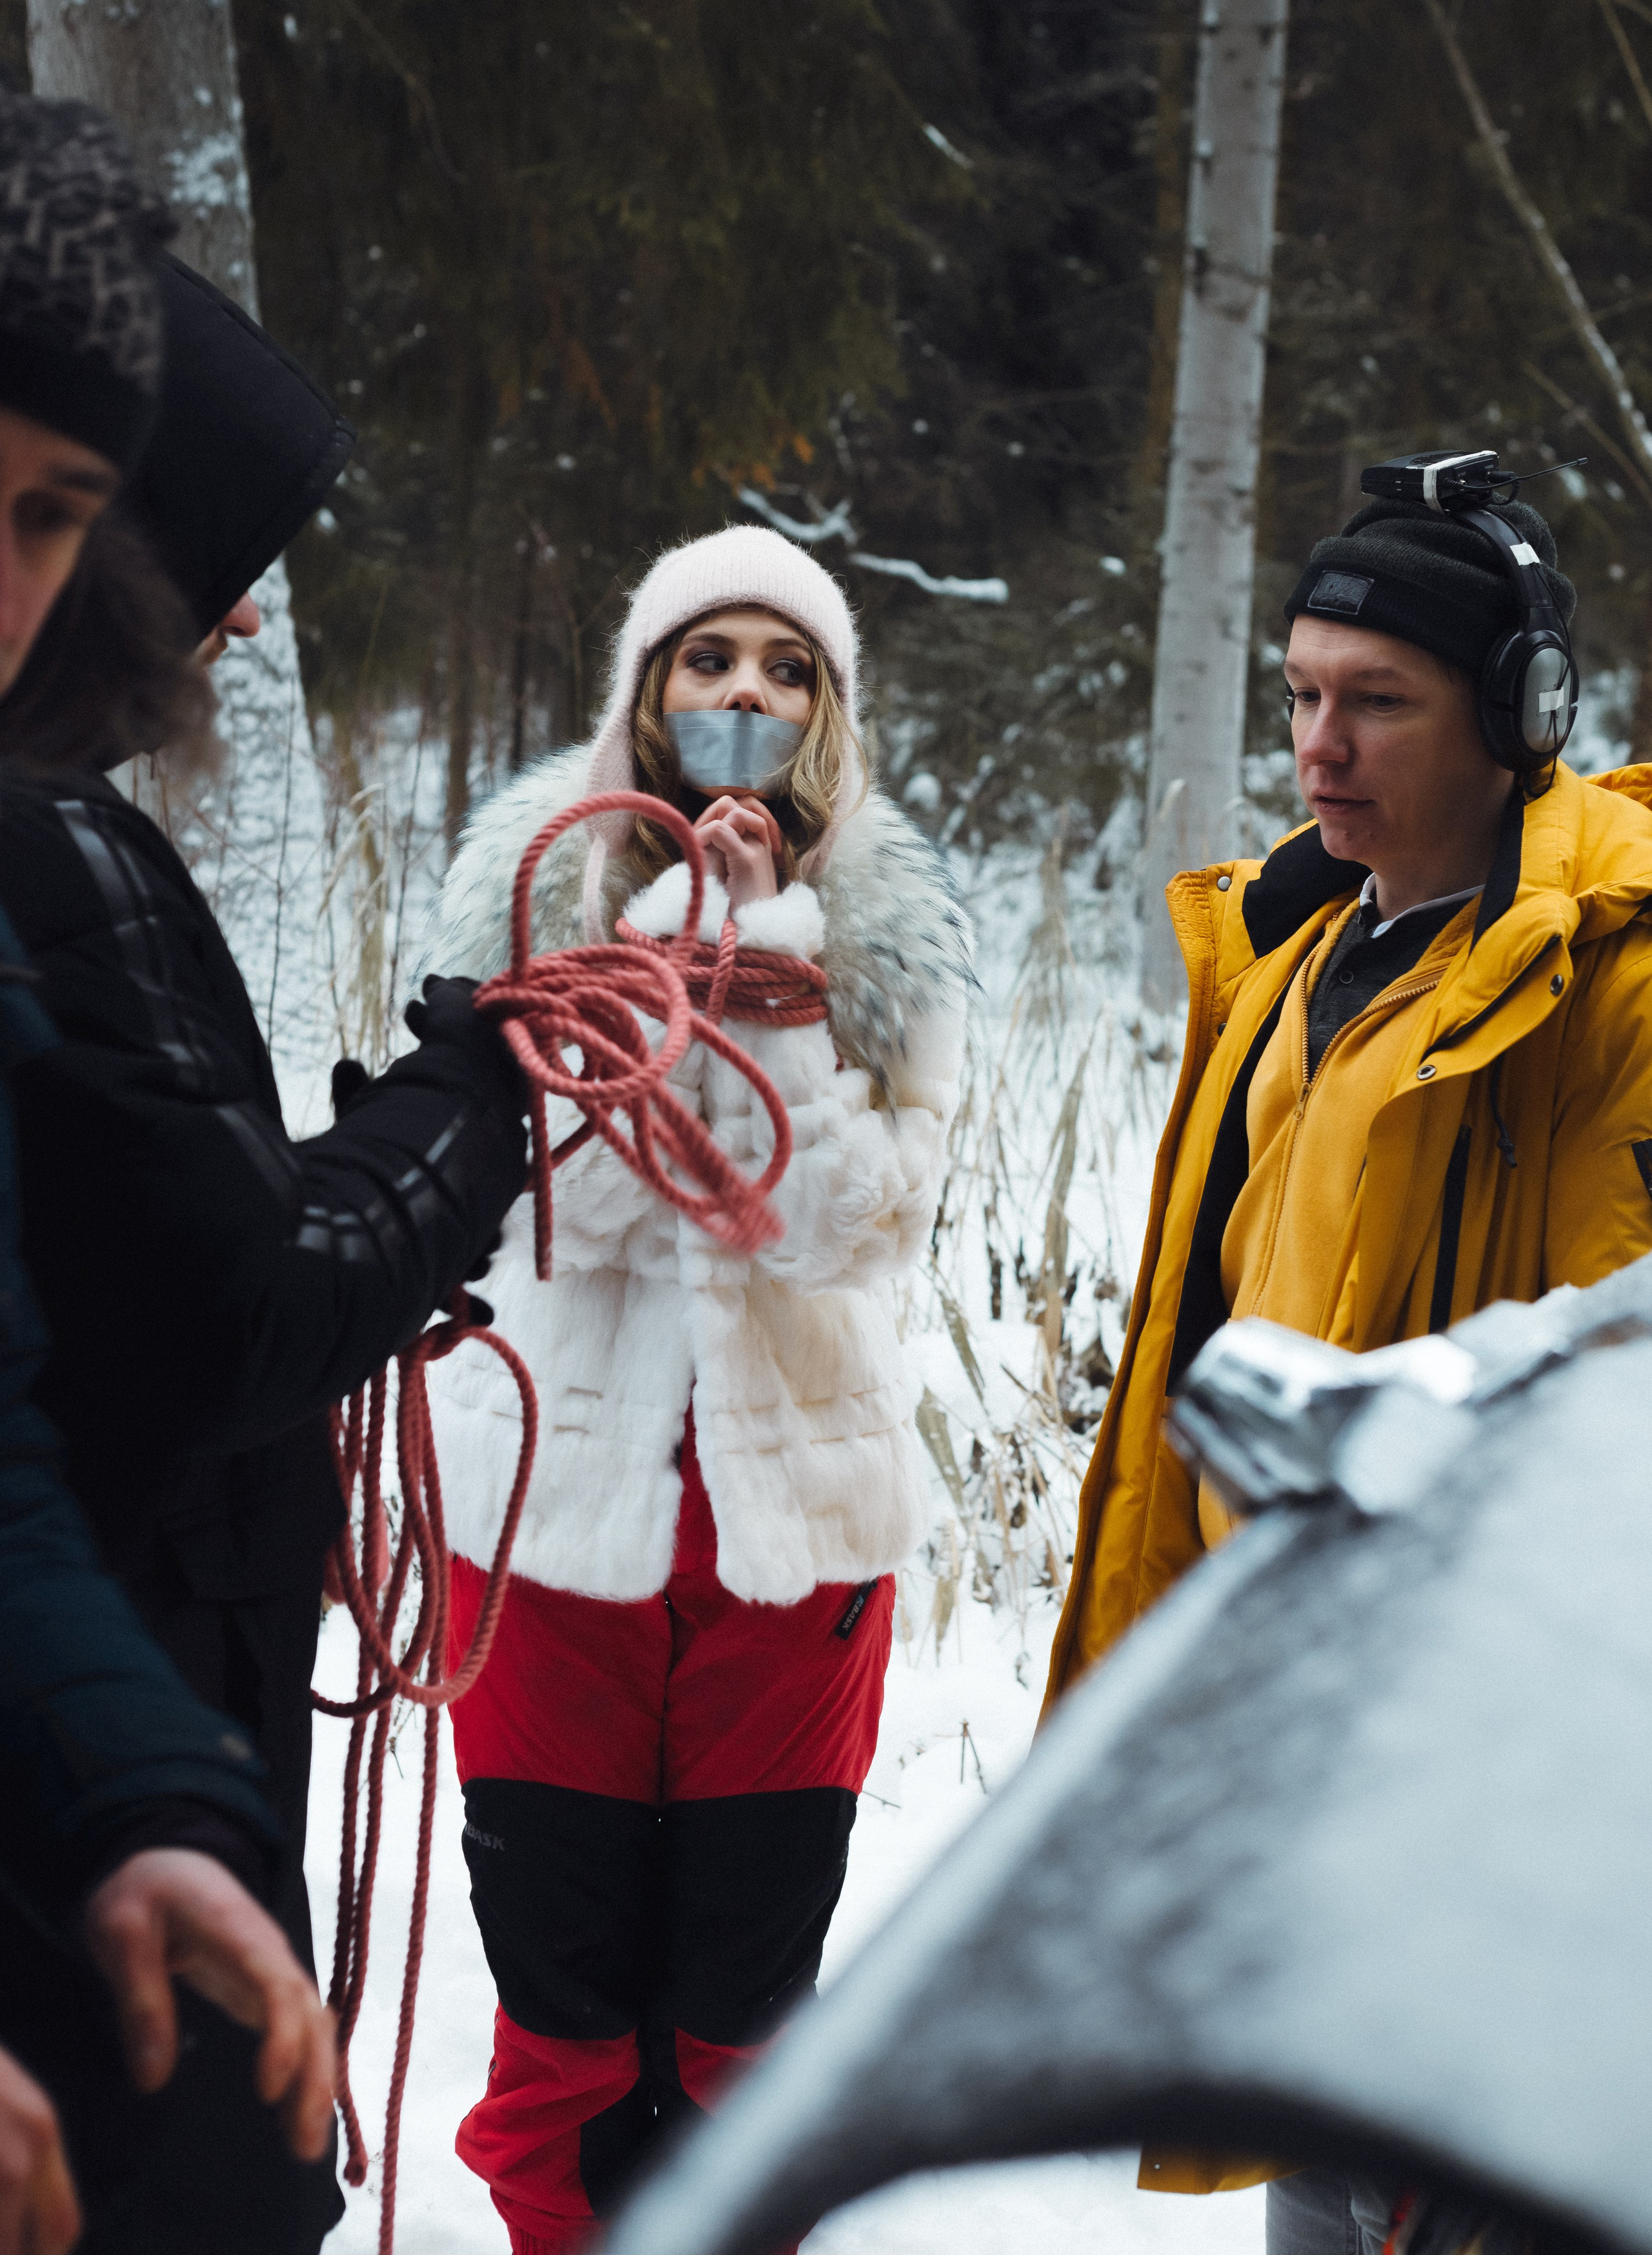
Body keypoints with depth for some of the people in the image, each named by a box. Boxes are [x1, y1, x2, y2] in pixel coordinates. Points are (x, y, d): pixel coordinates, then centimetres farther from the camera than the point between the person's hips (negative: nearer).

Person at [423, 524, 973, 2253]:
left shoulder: (889, 922, -1)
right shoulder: (534, 880, -2)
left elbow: (862, 1219, -12)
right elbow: (568, 1192, -12)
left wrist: (765, 959, -17)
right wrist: (677, 944, -18)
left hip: (797, 1490, 1)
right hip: (559, 1486, 0)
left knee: (745, 2007, 10)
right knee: (563, 1997, 6)